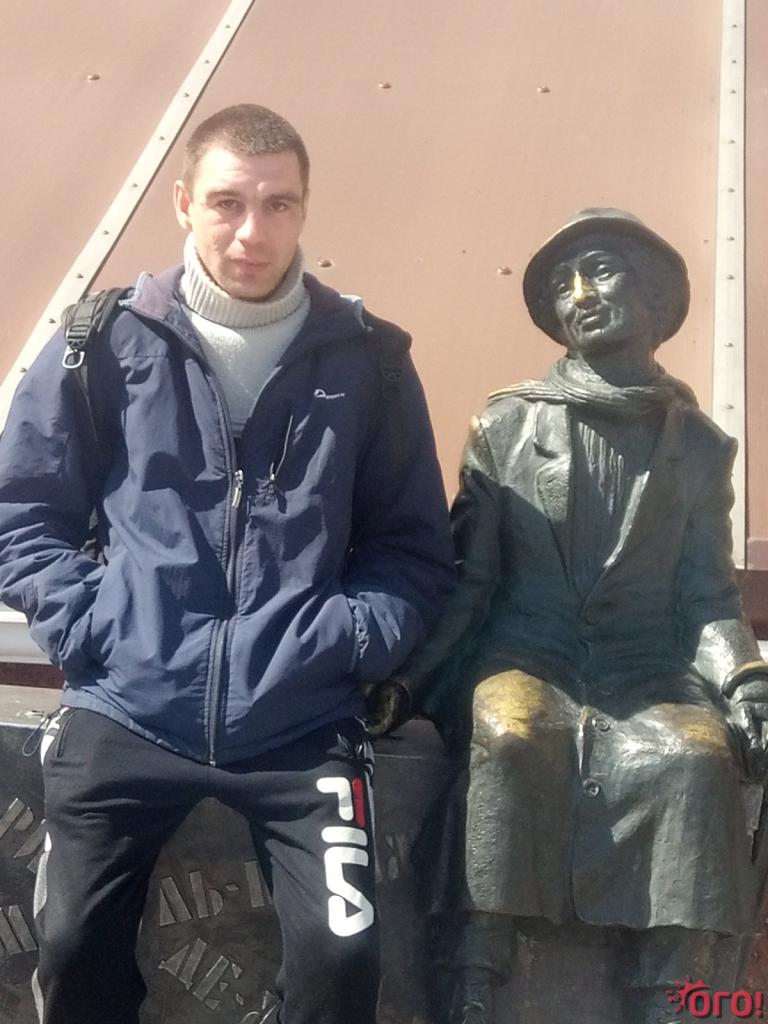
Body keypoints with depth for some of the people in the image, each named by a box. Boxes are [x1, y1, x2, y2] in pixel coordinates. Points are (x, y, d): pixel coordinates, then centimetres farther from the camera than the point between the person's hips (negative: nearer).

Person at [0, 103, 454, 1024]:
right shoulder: (105, 345, 1)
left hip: (304, 725, 0)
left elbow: (416, 547, 9)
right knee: (76, 948, 3)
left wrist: (352, 642, -7)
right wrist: (81, 626, -6)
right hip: (124, 711, 1)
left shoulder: (368, 360, 3)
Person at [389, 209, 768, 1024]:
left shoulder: (699, 444, 12)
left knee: (694, 753, -32)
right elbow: (468, 579, 5)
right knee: (512, 734, -36)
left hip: (648, 674, 1)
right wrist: (404, 674, -11)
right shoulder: (505, 424, 8)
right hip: (527, 658, -1)